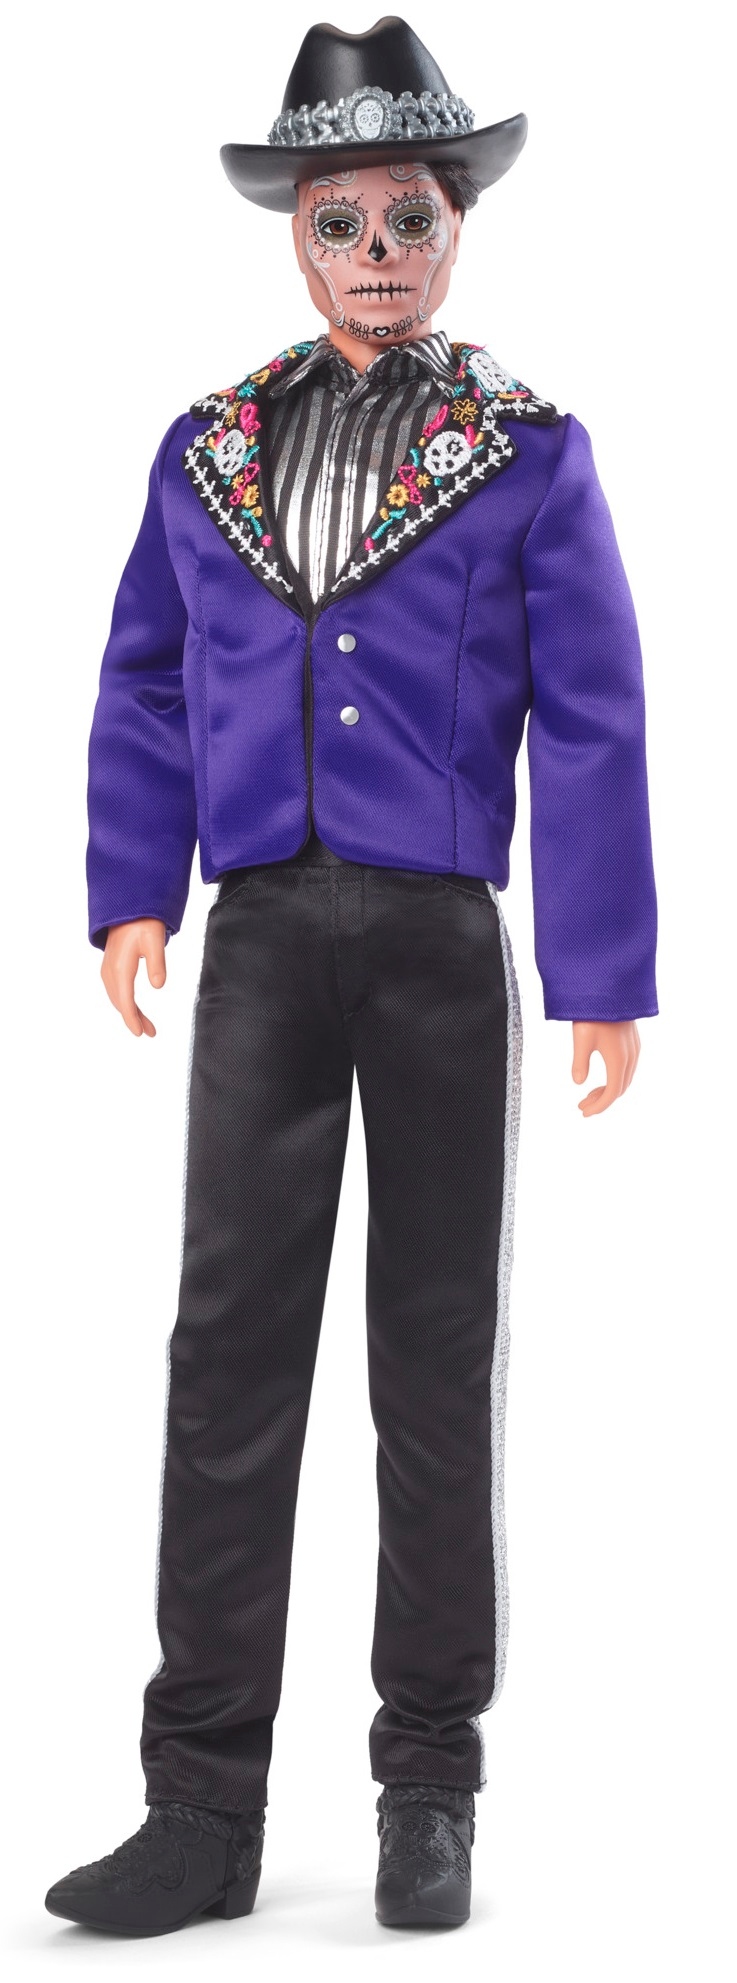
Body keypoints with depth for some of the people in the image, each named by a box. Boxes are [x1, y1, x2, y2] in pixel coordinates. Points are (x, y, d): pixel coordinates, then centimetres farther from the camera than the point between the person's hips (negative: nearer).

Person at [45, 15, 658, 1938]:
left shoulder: (527, 452, 1)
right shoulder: (208, 447, 9)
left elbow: (592, 724, -2)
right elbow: (144, 687, 15)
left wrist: (602, 974, -7)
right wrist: (130, 895, 6)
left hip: (442, 936, -2)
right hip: (262, 933, 2)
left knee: (438, 1351, 6)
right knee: (231, 1342, 0)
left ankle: (431, 1781, 18)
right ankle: (206, 1800, 6)